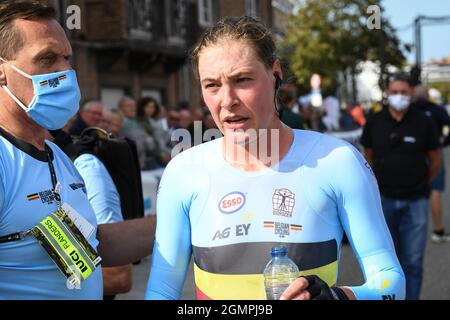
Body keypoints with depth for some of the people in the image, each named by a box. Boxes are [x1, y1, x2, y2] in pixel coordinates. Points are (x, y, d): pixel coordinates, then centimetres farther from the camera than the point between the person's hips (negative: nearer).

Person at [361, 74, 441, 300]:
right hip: (384, 200, 2)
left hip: (415, 202, -2)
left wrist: (420, 185, 11)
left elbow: (435, 161, 6)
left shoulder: (423, 123, -5)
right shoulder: (374, 122, 0)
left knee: (413, 262, 0)